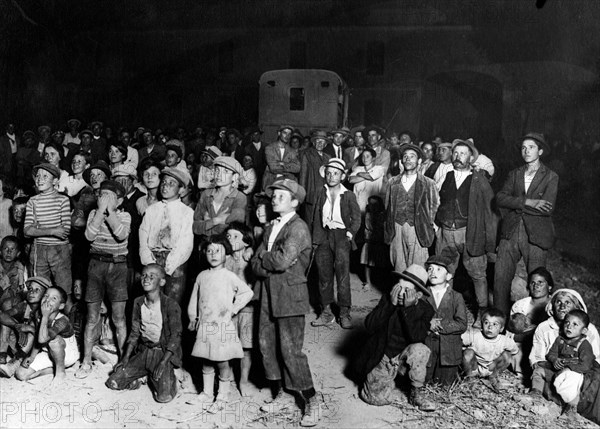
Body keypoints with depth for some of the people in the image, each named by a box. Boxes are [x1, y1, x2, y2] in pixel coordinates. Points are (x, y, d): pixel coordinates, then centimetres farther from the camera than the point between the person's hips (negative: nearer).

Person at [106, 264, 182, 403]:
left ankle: (169, 378, 12)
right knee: (113, 382, -6)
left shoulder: (171, 305, -15)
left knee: (164, 396, -21)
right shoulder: (138, 303, 3)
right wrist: (125, 359, 2)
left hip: (164, 353, -5)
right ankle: (146, 374, 14)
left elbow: (175, 337, -14)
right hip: (142, 351, 5)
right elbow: (134, 332, 10)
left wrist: (162, 363, -20)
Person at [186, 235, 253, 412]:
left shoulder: (229, 276, -6)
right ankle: (206, 394, 26)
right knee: (206, 361, 13)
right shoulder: (202, 276, 8)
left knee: (222, 361, -1)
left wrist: (232, 309, -9)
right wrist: (192, 318, 14)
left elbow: (248, 292, -7)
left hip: (222, 325, -5)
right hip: (204, 324, 5)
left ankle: (222, 397, 13)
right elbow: (194, 298, 17)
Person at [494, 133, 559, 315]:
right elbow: (500, 198, -2)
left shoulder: (551, 177, 3)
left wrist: (515, 207, -8)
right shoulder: (514, 174, 14)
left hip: (536, 235, -3)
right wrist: (527, 202, -15)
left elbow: (548, 209, -11)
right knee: (500, 279, -1)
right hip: (510, 233, 3)